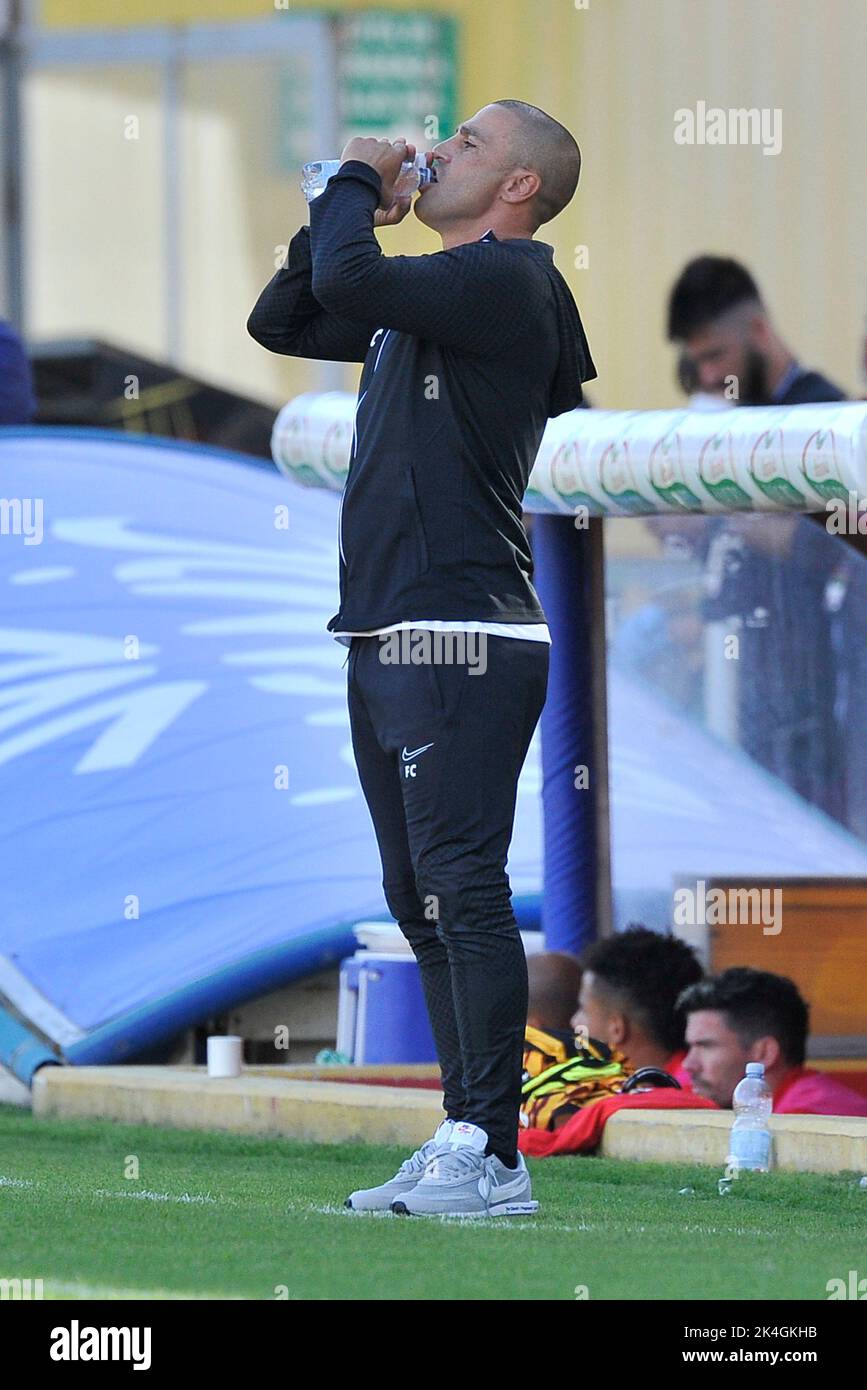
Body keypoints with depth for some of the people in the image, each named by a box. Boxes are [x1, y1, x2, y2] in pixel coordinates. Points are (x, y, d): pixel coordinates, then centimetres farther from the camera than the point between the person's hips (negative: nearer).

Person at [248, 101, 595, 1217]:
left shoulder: (503, 283, -9)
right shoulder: (430, 297, 19)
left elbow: (348, 286, -23)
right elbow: (280, 320, 27)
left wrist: (357, 182, -5)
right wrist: (345, 206, 14)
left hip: (460, 641, -10)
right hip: (389, 642, 10)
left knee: (463, 893, -12)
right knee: (423, 903, 11)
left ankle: (492, 1156, -12)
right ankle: (466, 1139, 15)